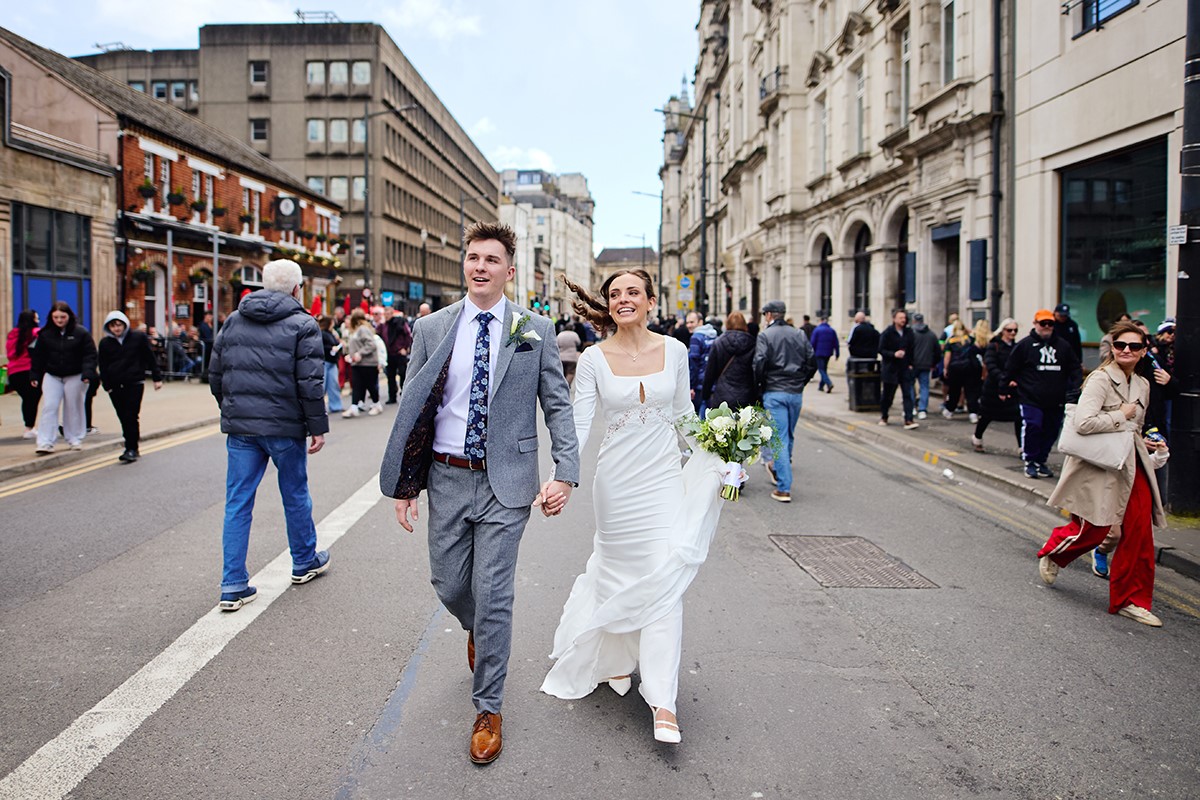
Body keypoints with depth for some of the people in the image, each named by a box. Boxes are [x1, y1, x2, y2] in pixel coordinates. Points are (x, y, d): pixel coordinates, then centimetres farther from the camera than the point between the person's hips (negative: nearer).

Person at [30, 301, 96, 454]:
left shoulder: (81, 332, -7)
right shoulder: (45, 334, 2)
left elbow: (90, 354, -9)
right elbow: (38, 356, 7)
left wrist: (88, 373, -20)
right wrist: (34, 376, 4)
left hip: (75, 377, -2)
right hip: (52, 376, 2)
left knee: (74, 408, 7)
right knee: (49, 407, -5)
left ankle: (75, 439, 20)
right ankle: (45, 442, -5)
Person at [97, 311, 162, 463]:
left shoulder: (138, 338, 1)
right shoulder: (105, 343, 7)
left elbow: (150, 358, 5)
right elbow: (103, 366, 9)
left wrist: (157, 377, 4)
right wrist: (106, 385, 0)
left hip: (134, 383, -3)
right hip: (115, 386, 3)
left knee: (130, 416, -9)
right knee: (123, 417, 7)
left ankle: (131, 449, -5)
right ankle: (132, 444, 19)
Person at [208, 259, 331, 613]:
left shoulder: (233, 321, 9)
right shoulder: (302, 325, -8)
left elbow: (215, 375, 11)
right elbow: (310, 383, -13)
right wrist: (318, 427, -7)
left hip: (240, 427, 4)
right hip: (284, 427, -4)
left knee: (238, 504, 7)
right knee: (295, 496, 14)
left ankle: (233, 586, 7)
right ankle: (305, 562, 33)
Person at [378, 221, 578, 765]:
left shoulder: (535, 330, -1)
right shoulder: (431, 328, 3)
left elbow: (557, 405, 0)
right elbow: (410, 409, 5)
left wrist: (565, 472, -11)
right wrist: (403, 485, 1)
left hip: (506, 482, -2)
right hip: (447, 479, 3)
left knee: (492, 597, 0)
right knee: (449, 586, 13)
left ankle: (488, 710, 18)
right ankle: (479, 633, 50)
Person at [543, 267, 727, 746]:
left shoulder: (674, 351, 2)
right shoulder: (593, 359, -4)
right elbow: (580, 424, -9)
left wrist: (713, 465, 9)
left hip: (664, 478, 1)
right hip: (616, 480, -1)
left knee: (664, 578, -6)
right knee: (619, 572, 9)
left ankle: (663, 702, -2)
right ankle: (615, 656, 37)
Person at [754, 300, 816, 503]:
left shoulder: (765, 335, -6)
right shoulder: (800, 335, 8)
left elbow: (759, 363, -14)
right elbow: (812, 363, 7)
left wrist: (758, 384, 1)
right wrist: (800, 383, 17)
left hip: (774, 393, -5)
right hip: (796, 393, 5)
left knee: (780, 438, -4)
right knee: (789, 435, 19)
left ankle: (784, 488, -6)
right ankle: (777, 468, 39)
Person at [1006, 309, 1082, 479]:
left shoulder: (1063, 346, 10)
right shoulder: (1024, 345, 0)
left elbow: (1075, 369, 13)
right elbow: (1011, 368, 4)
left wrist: (1075, 387, 1)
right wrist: (1010, 383, 3)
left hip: (1056, 401, 4)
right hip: (1031, 399, -4)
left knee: (1051, 432, 9)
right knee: (1032, 428, -15)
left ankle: (1040, 461, 24)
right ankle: (1030, 462, 0)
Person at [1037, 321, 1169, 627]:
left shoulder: (1142, 386, 13)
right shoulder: (1101, 379, -13)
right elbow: (1083, 423, -26)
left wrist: (1144, 443, 10)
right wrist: (1119, 416, -15)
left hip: (1132, 464, 7)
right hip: (1099, 463, -7)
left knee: (1140, 533, -1)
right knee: (1093, 530, -1)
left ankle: (1130, 599, 10)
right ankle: (1052, 552, 32)